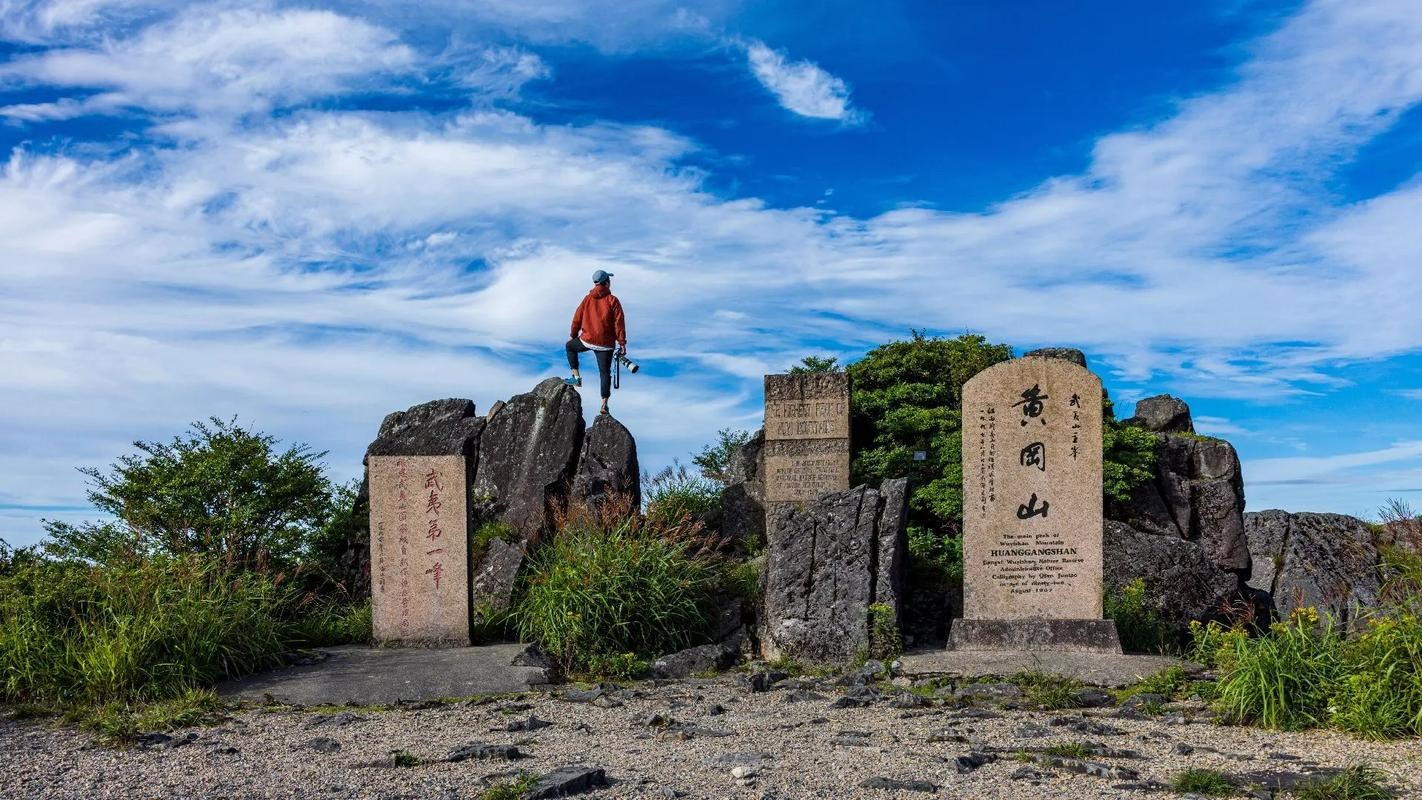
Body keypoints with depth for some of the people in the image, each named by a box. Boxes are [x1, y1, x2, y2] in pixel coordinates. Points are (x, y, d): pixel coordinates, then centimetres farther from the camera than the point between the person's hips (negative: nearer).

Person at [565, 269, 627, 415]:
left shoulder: (588, 299, 2)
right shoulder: (612, 300, -5)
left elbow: (577, 318, 8)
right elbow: (619, 323, -10)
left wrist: (573, 335, 24)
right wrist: (622, 343, -5)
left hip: (587, 340, 1)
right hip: (606, 344, -1)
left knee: (570, 347, 30)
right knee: (605, 372, 5)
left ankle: (576, 377, 21)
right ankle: (604, 404, -1)